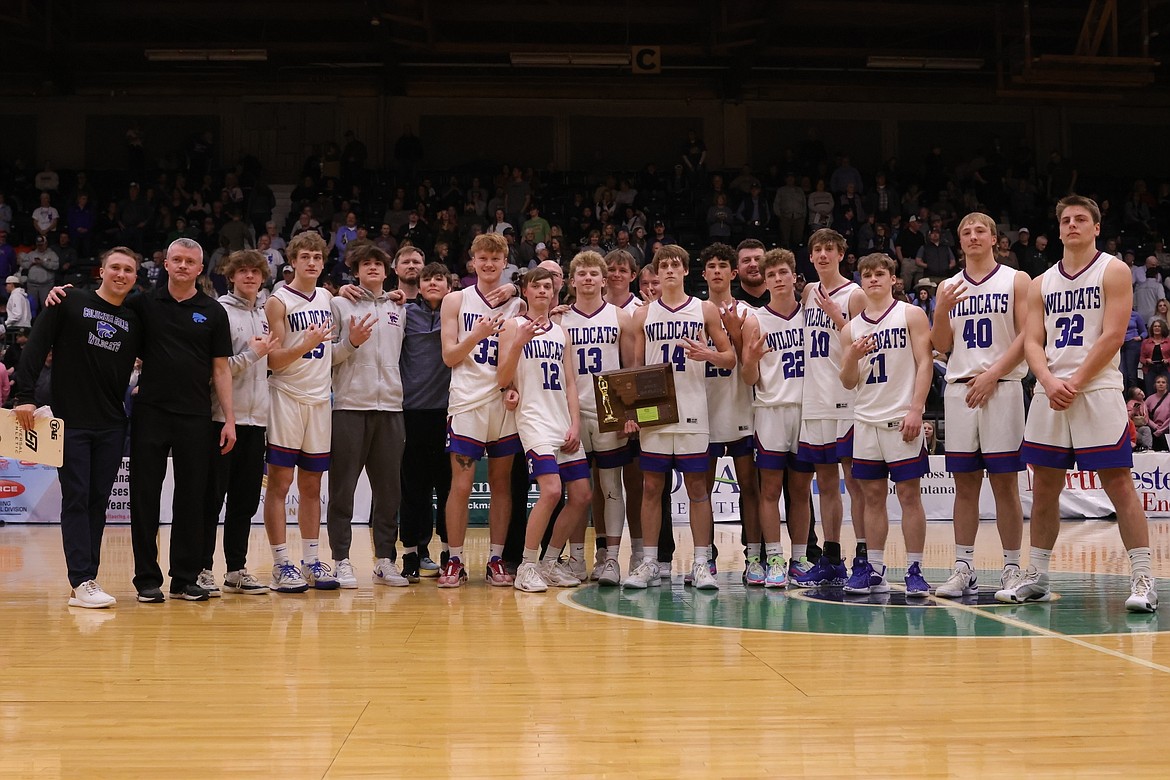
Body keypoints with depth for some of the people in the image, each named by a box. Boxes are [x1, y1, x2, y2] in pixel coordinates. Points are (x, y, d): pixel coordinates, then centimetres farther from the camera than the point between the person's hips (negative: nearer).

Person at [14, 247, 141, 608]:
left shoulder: (134, 322, 10)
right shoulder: (71, 303, -1)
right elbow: (35, 348, -5)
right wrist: (25, 397, -12)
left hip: (111, 426, 4)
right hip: (71, 421, -4)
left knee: (98, 501, 5)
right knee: (76, 500, -5)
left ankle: (87, 580, 11)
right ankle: (82, 582, -7)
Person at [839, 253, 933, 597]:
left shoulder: (911, 315, 1)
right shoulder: (851, 328, 13)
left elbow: (925, 363, -6)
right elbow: (849, 382, 12)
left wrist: (915, 411, -15)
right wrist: (853, 357, -10)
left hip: (901, 419, -4)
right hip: (865, 422, 4)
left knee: (909, 493, -3)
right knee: (872, 495, 7)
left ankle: (914, 571, 0)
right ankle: (874, 569, 12)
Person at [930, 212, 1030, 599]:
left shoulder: (1016, 281, 4)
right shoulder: (948, 287, 14)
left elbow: (1027, 336, -4)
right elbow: (942, 346, 10)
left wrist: (993, 374, -14)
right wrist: (941, 311, -9)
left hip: (1001, 388, -3)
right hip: (959, 389, 3)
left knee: (1005, 482, -2)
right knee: (964, 483, 5)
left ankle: (1012, 569, 4)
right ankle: (963, 568, 9)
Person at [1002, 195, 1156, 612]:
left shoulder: (1113, 272, 1)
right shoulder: (1042, 284, 15)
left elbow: (1112, 336, -9)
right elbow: (1032, 342, 8)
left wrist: (1074, 383, -15)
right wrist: (1049, 382, -11)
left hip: (1097, 392, -5)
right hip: (1050, 395, 5)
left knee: (1119, 484, -7)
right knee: (1044, 487, 8)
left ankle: (1142, 578, -4)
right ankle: (1036, 576, 16)